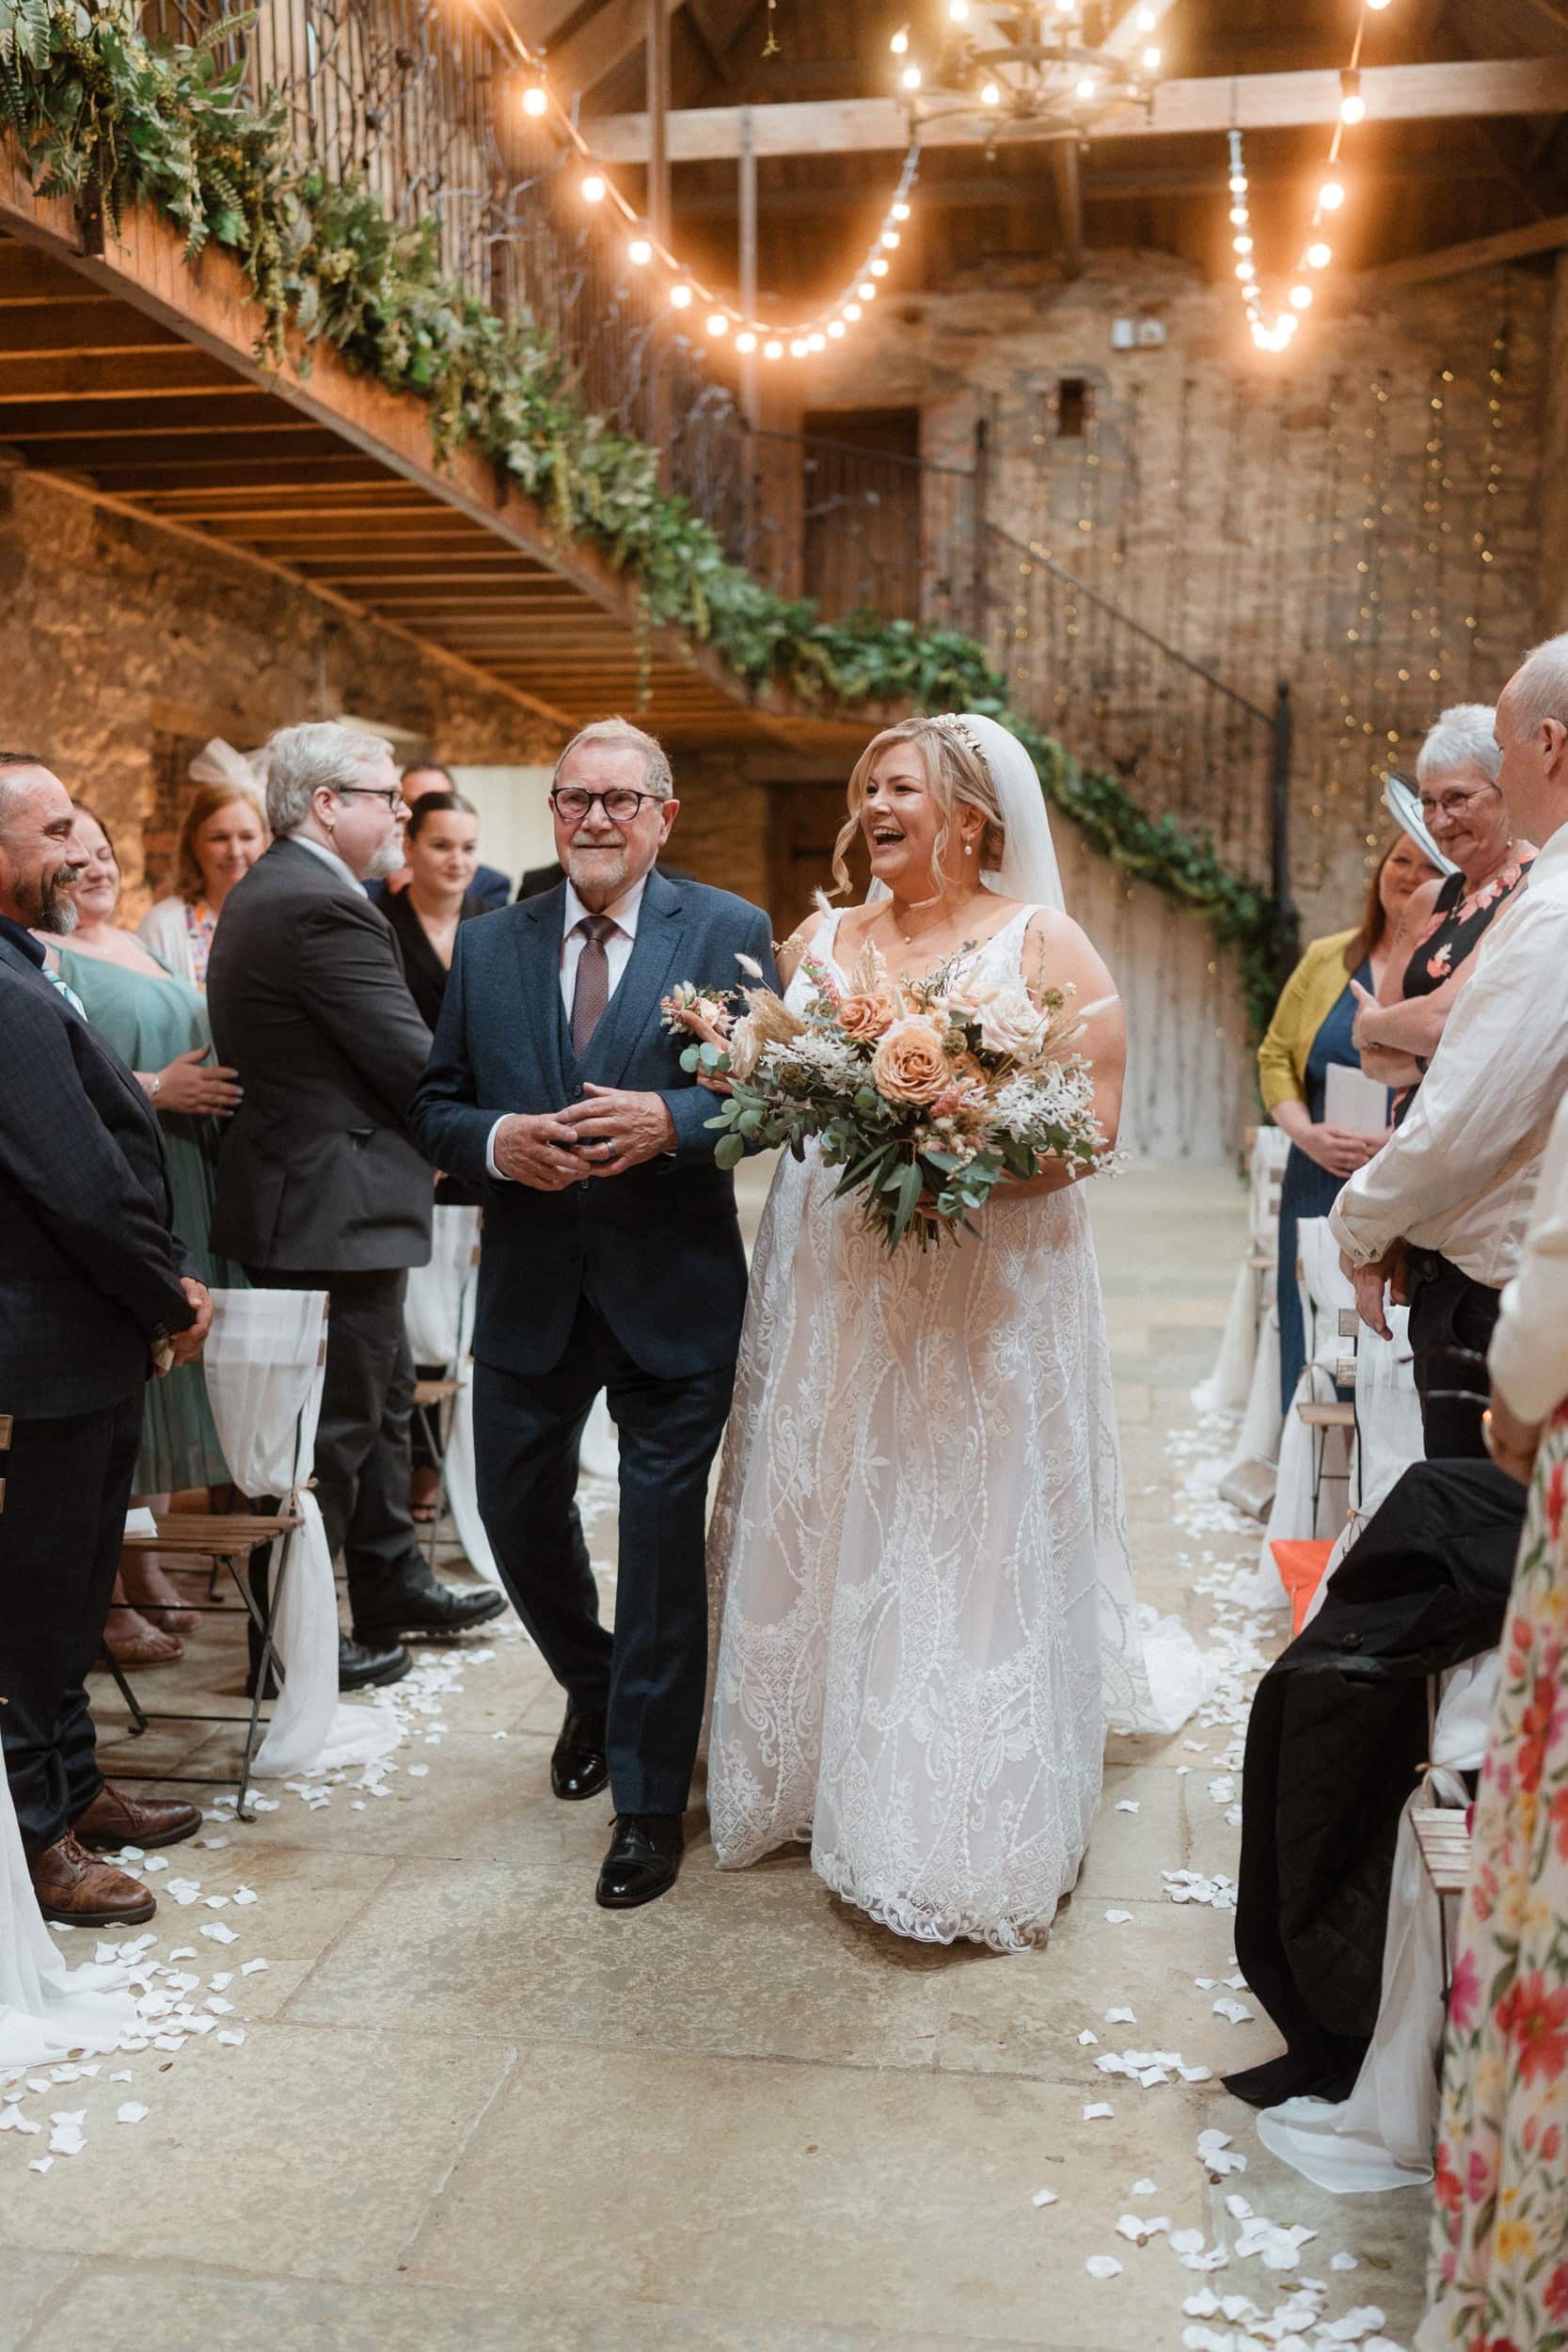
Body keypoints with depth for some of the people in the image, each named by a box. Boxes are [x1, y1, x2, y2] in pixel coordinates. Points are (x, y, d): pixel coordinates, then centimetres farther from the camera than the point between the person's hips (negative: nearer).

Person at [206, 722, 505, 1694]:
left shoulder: (269, 890, 13)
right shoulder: (321, 906, -21)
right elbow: (415, 1062, -21)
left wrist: (429, 1139, 4)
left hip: (306, 1197, 11)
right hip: (334, 1211, -11)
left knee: (379, 1401, 22)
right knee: (336, 1423, 2)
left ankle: (391, 1585, 36)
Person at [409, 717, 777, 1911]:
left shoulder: (729, 933, -3)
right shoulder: (488, 946, 7)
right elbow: (436, 1103, 7)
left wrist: (669, 1120, -24)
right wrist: (496, 1138, -14)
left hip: (674, 1289, -3)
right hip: (530, 1289, 4)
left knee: (664, 1543, 3)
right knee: (520, 1513, 15)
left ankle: (649, 1802, 21)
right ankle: (593, 1689, 47)